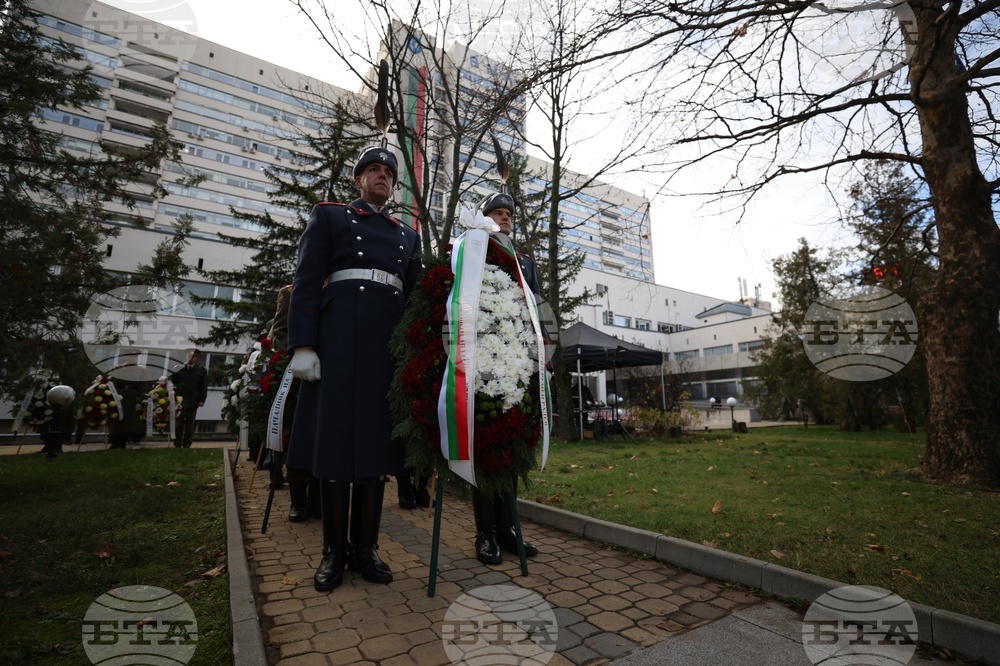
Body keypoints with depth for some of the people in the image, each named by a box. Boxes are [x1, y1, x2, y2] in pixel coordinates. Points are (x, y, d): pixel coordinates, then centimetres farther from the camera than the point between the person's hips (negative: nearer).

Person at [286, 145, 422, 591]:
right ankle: (334, 550, 13)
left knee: (377, 436, 3)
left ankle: (366, 548, 14)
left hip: (392, 339, 3)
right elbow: (307, 283, 2)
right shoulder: (328, 216, 13)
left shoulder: (408, 234, 23)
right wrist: (302, 344, -10)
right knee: (335, 434, -1)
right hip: (341, 334, -3)